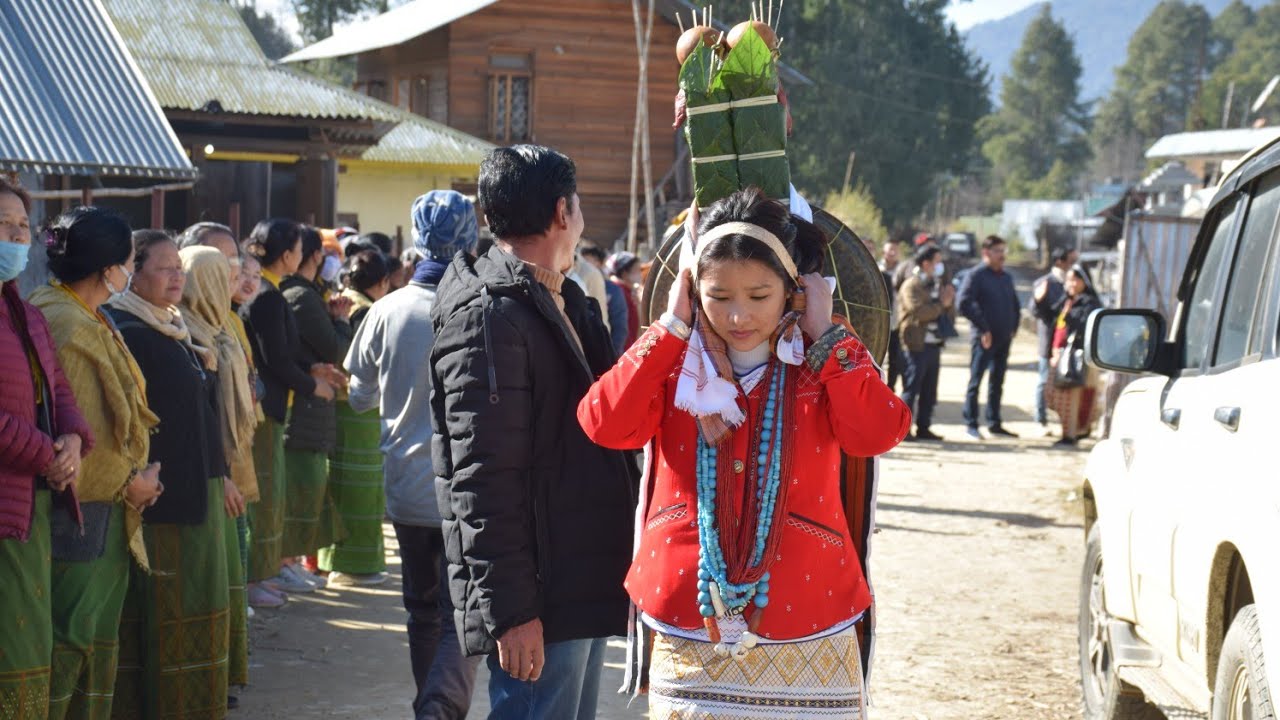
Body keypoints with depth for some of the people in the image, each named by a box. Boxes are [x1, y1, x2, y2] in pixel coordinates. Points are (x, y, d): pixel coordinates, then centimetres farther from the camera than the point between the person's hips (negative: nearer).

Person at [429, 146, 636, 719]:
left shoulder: (564, 301, 16)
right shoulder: (489, 314, -15)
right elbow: (482, 477, -20)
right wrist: (509, 610, -22)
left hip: (584, 584, 10)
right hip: (537, 599, -10)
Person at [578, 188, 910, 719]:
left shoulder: (822, 366, 1)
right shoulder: (674, 362, 3)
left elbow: (877, 433, -17)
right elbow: (605, 425, -14)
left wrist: (827, 335, -12)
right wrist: (671, 327, -10)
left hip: (804, 627, -1)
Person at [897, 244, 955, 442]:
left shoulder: (935, 284, 18)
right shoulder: (911, 285, -8)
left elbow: (949, 311, 23)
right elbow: (919, 311, -22)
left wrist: (949, 301, 2)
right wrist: (941, 304, -13)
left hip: (933, 345, 8)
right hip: (917, 346, -8)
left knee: (929, 391, 10)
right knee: (911, 389, -6)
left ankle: (923, 427, 16)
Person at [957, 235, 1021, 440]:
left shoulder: (1006, 277, 16)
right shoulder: (975, 275, -6)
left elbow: (1015, 304, 26)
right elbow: (965, 304, -16)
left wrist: (1013, 327, 11)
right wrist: (983, 328, -16)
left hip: (1004, 338, 7)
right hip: (984, 338, -7)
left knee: (997, 382, 12)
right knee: (975, 381, -3)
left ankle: (994, 423, 19)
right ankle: (971, 424, 1)